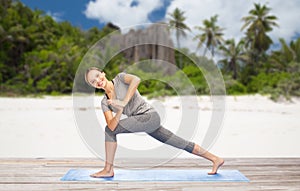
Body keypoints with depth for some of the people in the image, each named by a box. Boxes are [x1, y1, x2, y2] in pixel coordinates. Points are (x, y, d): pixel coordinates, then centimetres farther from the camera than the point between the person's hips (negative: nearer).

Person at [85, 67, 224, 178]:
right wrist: (119, 111, -23)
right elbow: (112, 125, -4)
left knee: (109, 130, -14)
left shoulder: (120, 78, -3)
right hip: (143, 122, 8)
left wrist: (123, 103, -26)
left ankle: (108, 169, -1)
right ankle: (215, 159, 26)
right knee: (181, 144, 14)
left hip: (149, 115, -8)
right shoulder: (105, 103, 11)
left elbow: (136, 79, -26)